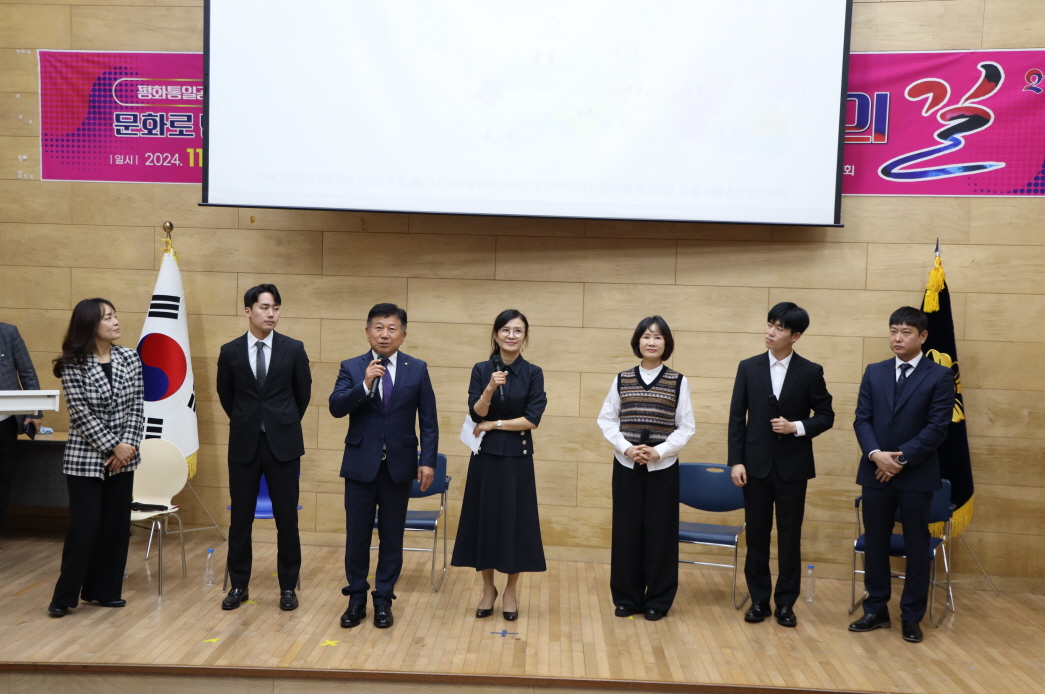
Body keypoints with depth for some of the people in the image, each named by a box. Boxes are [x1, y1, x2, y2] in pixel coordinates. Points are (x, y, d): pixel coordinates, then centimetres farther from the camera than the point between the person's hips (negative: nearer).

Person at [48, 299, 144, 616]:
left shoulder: (130, 358, 2)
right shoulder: (72, 365, -9)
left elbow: (137, 406, 1)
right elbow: (81, 413, -12)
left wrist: (127, 444, -10)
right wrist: (112, 446, -15)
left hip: (122, 457, 4)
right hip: (85, 457, -4)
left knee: (116, 525, 7)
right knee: (85, 526, -3)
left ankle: (105, 590, 20)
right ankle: (64, 595, 11)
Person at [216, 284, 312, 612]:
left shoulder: (294, 349, -2)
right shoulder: (230, 351, 0)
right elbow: (225, 395, 14)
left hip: (283, 443, -1)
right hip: (244, 444, 1)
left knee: (287, 519, 5)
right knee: (240, 519, 8)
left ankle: (288, 587, 17)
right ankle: (239, 585, 22)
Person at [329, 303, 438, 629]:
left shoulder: (417, 369, 1)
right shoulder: (351, 368, 1)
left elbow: (428, 420, 1)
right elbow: (336, 407, -12)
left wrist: (427, 461, -6)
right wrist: (364, 385, -25)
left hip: (399, 465, 0)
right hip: (360, 464, 0)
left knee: (392, 535, 8)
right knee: (357, 535, 7)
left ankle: (384, 600, 21)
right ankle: (356, 598, 22)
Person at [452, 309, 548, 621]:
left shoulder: (533, 373, -2)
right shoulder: (481, 370, 1)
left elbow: (532, 419, -9)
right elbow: (476, 413, -8)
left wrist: (494, 425, -9)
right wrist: (490, 389, -25)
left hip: (517, 457, -1)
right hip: (486, 456, 1)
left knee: (515, 522, 4)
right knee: (485, 519, 7)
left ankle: (510, 591, 20)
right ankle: (488, 589, 24)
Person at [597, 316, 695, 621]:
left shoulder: (678, 381, 0)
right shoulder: (622, 379, 4)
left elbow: (686, 427, -1)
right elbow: (606, 420, 4)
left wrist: (659, 451, -14)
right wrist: (626, 447, -11)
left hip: (663, 467, -1)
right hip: (626, 465, 1)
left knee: (659, 532, 3)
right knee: (626, 530, 5)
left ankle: (658, 600, 16)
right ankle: (627, 598, 18)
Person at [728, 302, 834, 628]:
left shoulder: (811, 372, -2)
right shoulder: (748, 367, 1)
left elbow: (826, 416, 4)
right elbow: (737, 418, 1)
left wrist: (797, 427, -14)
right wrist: (736, 461, -6)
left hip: (793, 466, -1)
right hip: (756, 464, 1)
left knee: (790, 536, 7)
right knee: (757, 535, 8)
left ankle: (786, 602, 19)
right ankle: (759, 599, 20)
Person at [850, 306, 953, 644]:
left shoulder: (940, 376, -3)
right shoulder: (874, 373, 8)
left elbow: (937, 428, -10)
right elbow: (862, 419, 3)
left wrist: (901, 458, -14)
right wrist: (876, 454, -14)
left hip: (917, 475, -3)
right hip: (875, 473, 3)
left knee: (917, 547, 7)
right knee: (875, 544, 9)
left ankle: (912, 617, 20)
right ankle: (876, 610, 22)